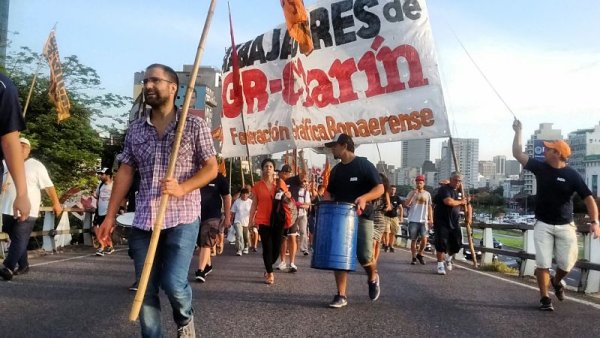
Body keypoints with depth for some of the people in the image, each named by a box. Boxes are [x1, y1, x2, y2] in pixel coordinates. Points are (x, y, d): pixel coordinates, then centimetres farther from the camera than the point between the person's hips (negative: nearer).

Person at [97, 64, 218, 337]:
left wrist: (182, 188, -18)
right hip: (143, 219, 4)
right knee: (145, 289, 5)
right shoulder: (135, 129, 10)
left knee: (173, 282, -10)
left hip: (182, 217, -4)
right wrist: (110, 216, 6)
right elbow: (125, 173, 11)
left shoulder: (194, 125, -1)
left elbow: (212, 168, -1)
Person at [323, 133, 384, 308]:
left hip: (362, 217, -5)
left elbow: (380, 188, -9)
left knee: (364, 256, -11)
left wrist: (364, 198, -27)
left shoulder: (364, 165, -5)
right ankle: (341, 296, 6)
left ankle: (373, 277, 22)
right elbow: (330, 192, 21)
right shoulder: (336, 170, 12)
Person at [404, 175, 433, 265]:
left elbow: (429, 207, 14)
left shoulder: (427, 194, 10)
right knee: (413, 240, 4)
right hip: (413, 220, -1)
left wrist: (431, 219, 7)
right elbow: (406, 204, -9)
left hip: (424, 220, 1)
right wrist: (413, 194, -14)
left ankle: (419, 254, 14)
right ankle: (414, 257, 16)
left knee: (424, 239, -10)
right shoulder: (412, 193, 3)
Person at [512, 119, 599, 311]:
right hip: (543, 225, 1)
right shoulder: (540, 167, -2)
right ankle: (545, 299, 8)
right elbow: (518, 154, -2)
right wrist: (518, 131, -7)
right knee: (542, 263, -2)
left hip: (565, 226, -1)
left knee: (567, 263, 5)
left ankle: (557, 281, 37)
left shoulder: (572, 175, -9)